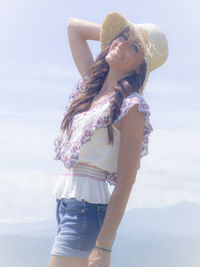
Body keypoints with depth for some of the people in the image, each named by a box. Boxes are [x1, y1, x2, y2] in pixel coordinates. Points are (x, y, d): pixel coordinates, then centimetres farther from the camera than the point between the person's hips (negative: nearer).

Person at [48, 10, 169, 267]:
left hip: (89, 206, -8)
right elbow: (74, 26, 25)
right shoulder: (92, 83, 12)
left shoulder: (132, 106, -9)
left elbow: (125, 182, -14)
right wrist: (123, 31, 16)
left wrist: (103, 246, -19)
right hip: (65, 203, 8)